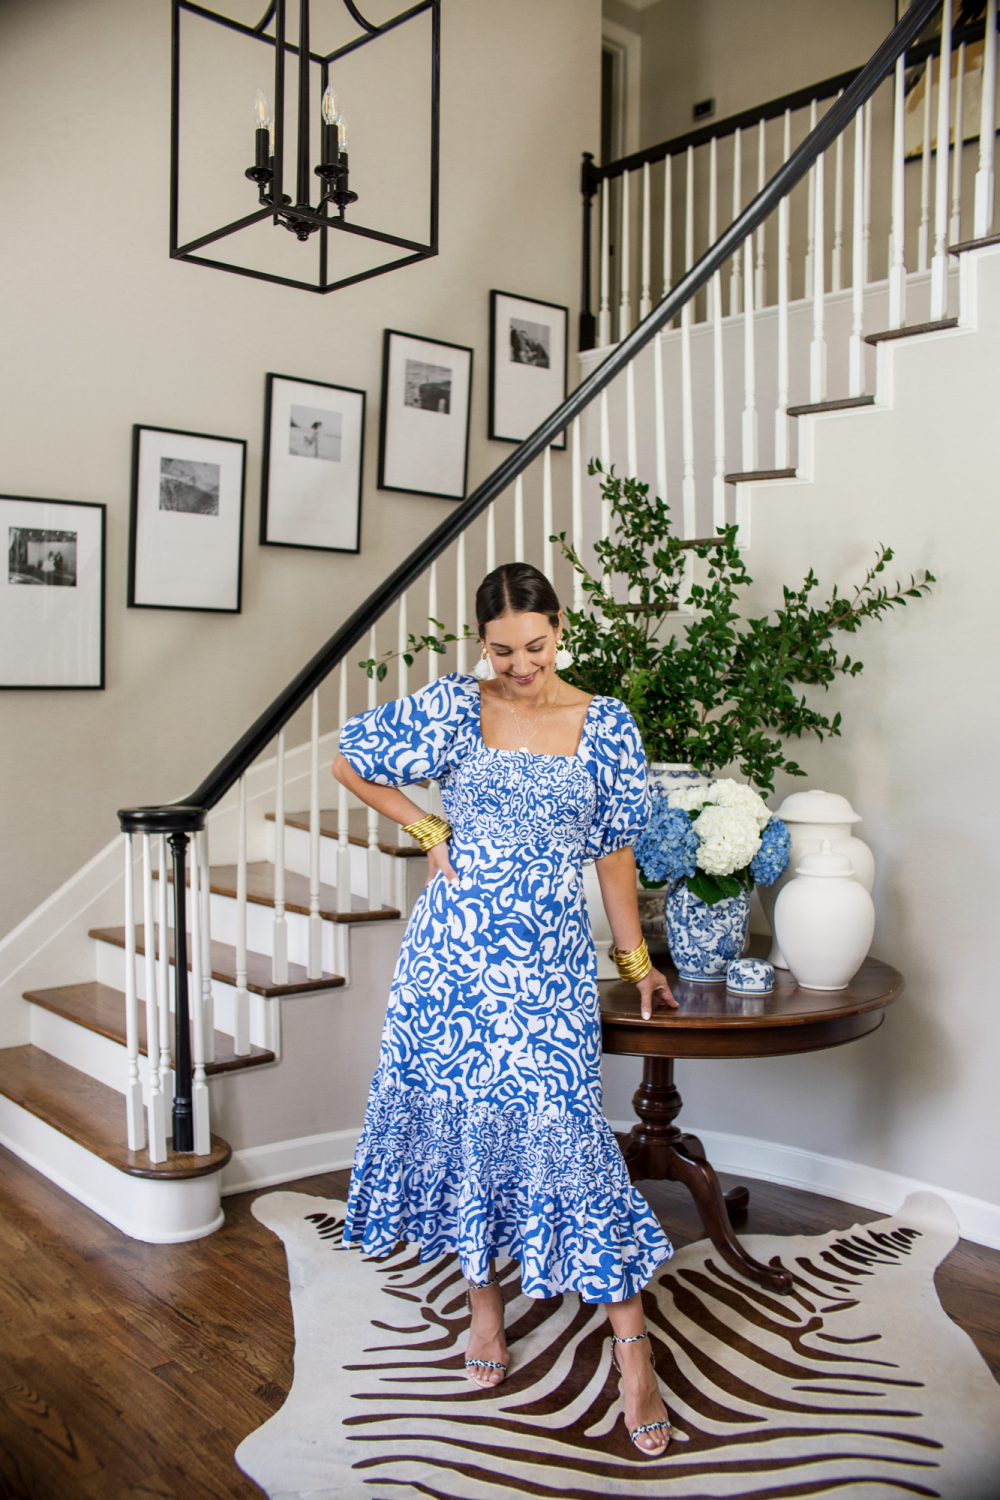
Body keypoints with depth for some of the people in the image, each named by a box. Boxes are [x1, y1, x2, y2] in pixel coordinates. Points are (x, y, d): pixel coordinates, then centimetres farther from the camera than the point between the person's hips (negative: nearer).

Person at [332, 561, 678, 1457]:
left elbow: (616, 854, 6)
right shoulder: (451, 709, -2)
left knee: (563, 1129, -4)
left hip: (550, 964, -1)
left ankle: (632, 1348, 8)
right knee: (461, 1113, 9)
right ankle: (484, 1297, 31)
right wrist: (428, 830, 3)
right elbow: (350, 763, 10)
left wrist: (636, 961, 10)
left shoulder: (606, 727, -1)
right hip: (451, 956, 2)